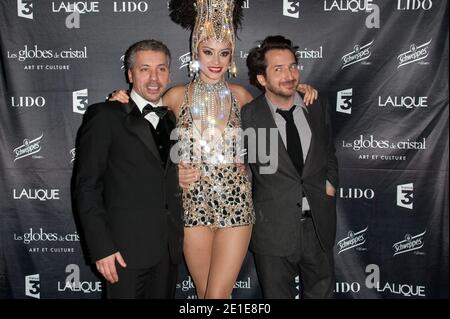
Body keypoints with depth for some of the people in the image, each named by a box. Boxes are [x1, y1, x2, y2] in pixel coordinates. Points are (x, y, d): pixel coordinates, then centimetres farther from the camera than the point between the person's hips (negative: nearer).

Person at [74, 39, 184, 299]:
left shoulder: (173, 119, 13)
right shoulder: (105, 116, -3)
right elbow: (87, 187, -8)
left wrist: (184, 176, 2)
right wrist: (102, 248, -13)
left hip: (170, 248, 5)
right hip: (126, 248, -5)